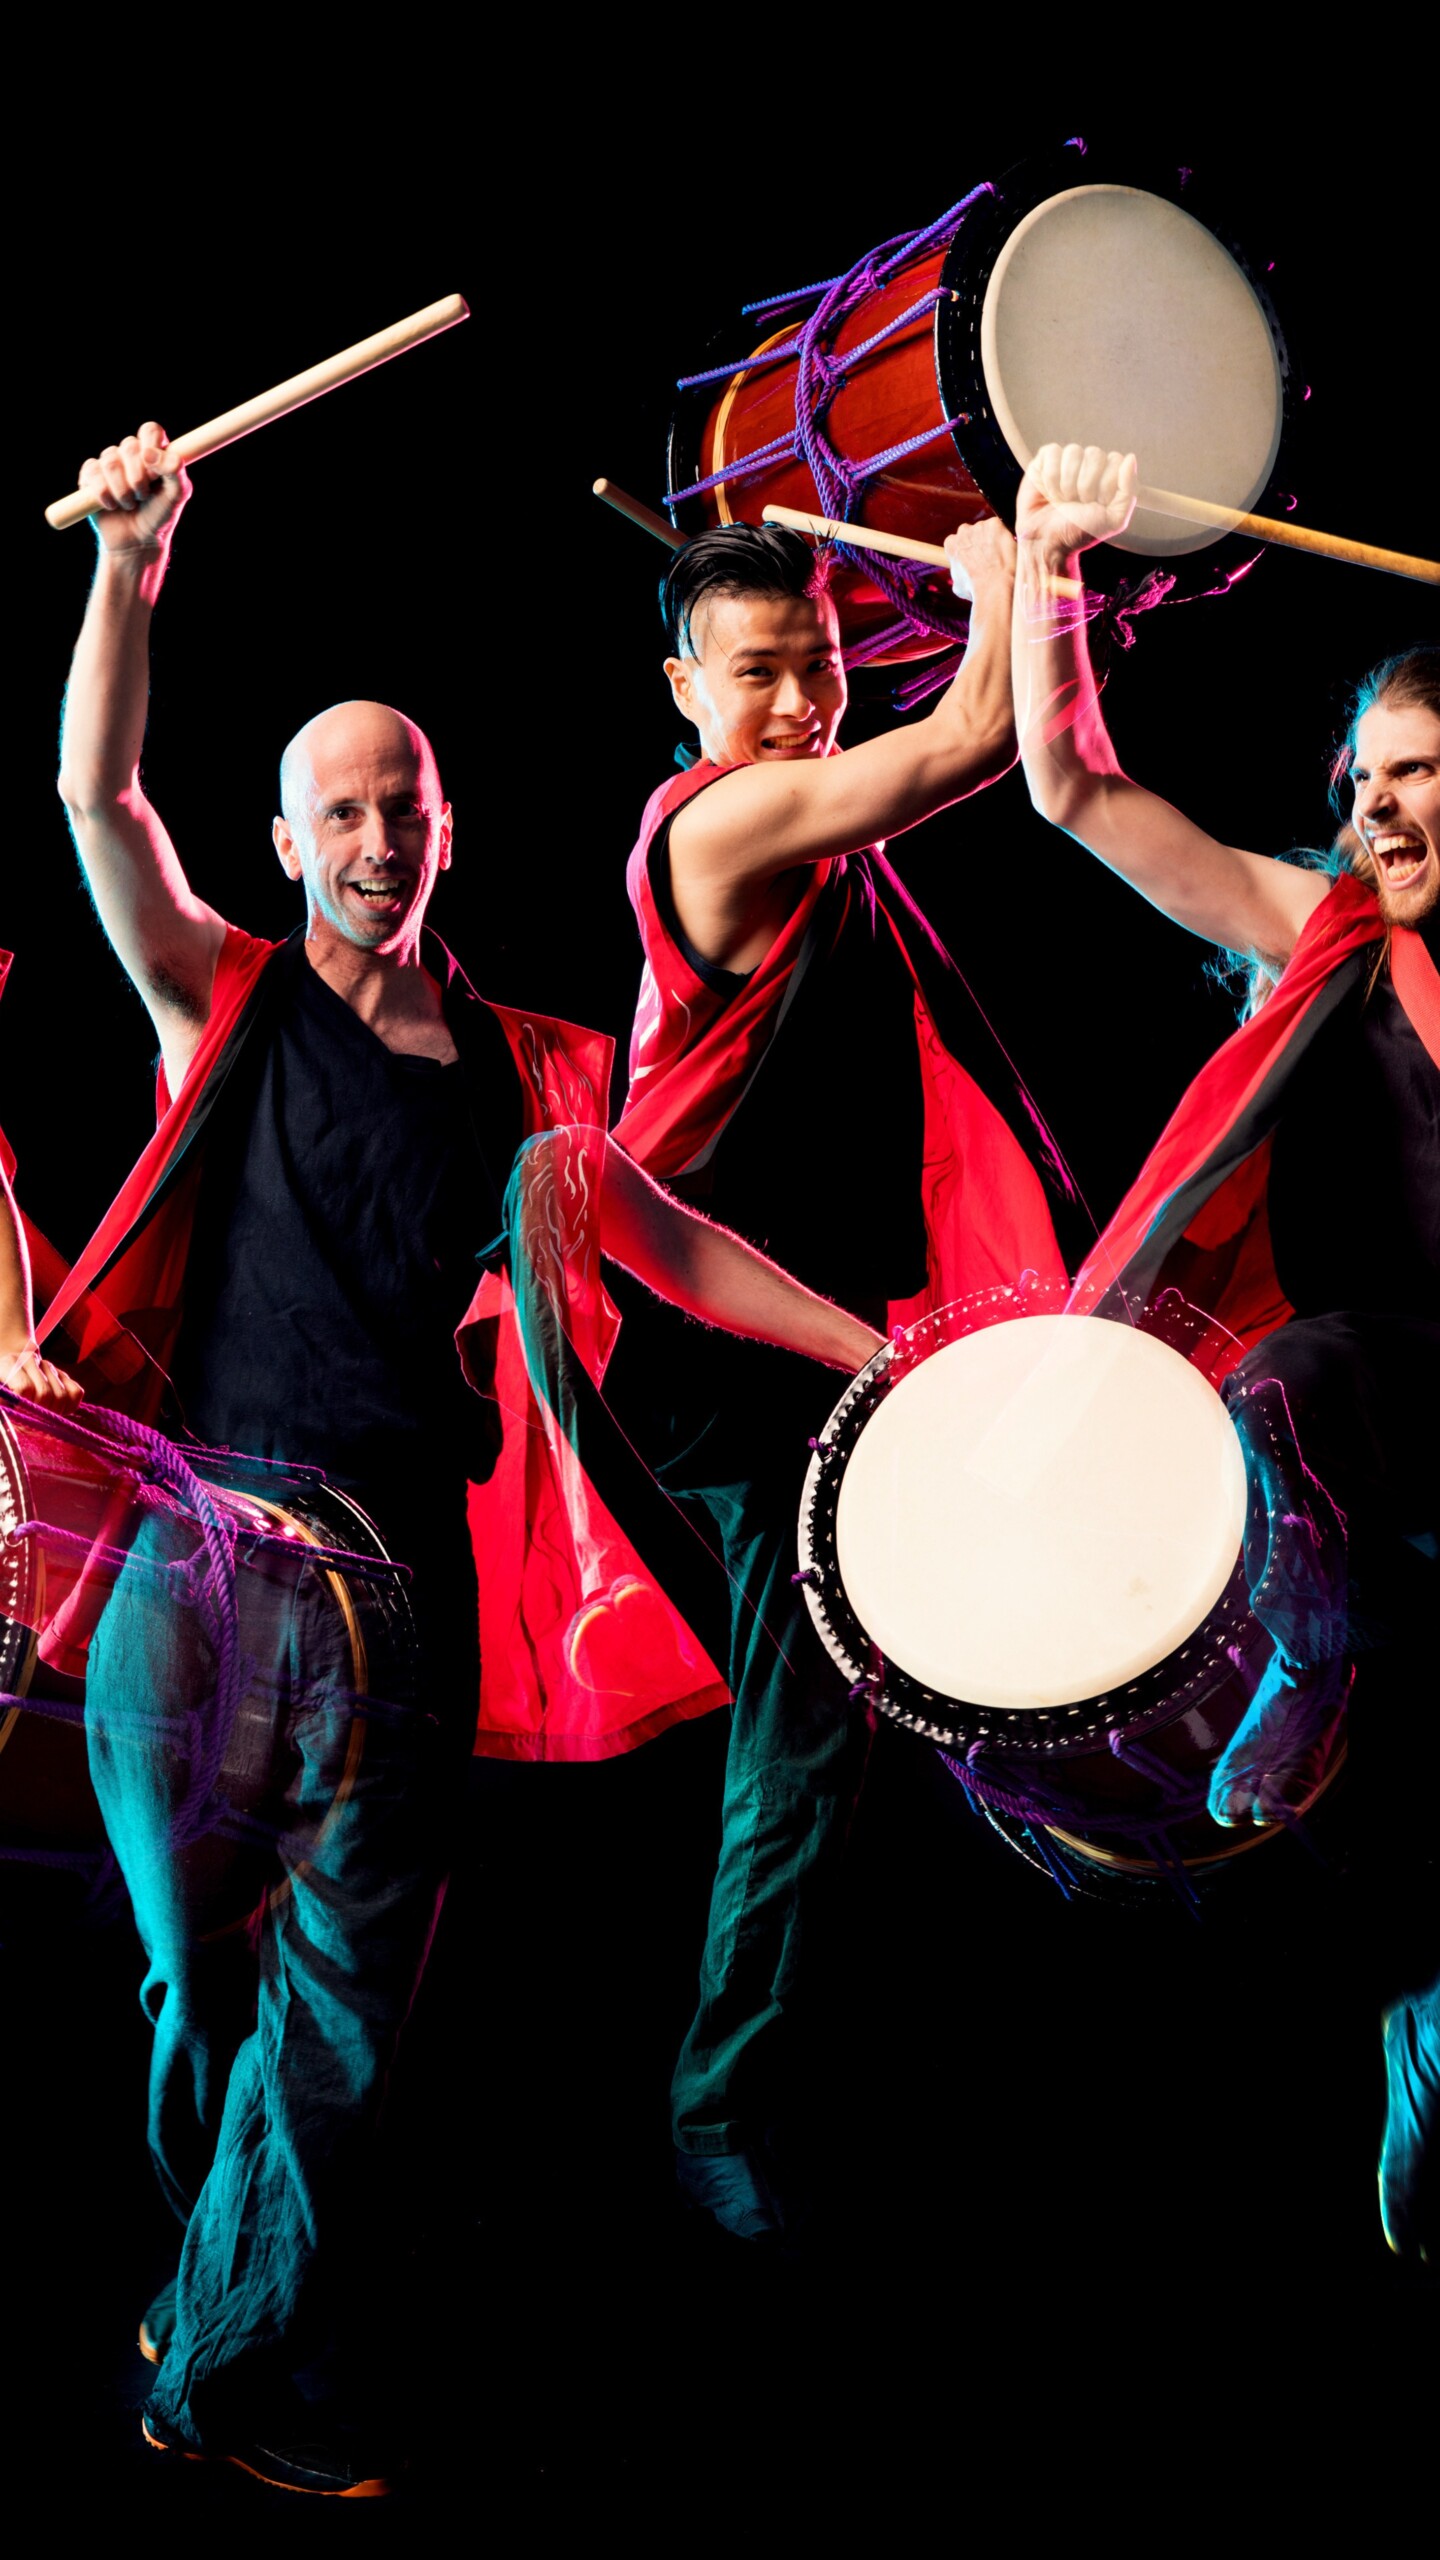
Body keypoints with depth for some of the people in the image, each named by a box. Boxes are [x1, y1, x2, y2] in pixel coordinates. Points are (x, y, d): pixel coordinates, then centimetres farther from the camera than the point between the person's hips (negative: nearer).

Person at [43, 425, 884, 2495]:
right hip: (206, 1557, -2)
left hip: (408, 1582, 2)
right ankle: (243, 2305, 29)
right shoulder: (228, 1004, 6)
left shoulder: (522, 1071, 13)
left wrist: (881, 1353, 12)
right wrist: (129, 568, -16)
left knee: (344, 1998, 3)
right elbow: (98, 798, -5)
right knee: (198, 1974, 6)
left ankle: (243, 2365, 18)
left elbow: (666, 1244, 17)